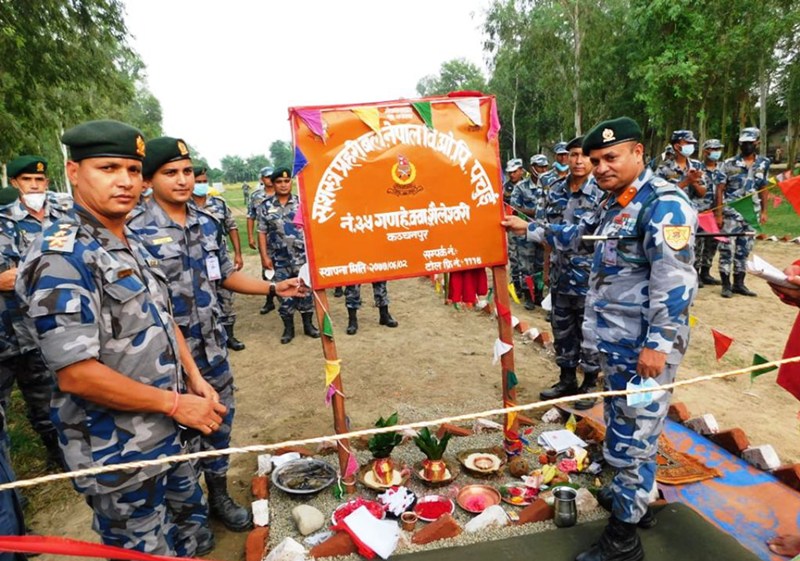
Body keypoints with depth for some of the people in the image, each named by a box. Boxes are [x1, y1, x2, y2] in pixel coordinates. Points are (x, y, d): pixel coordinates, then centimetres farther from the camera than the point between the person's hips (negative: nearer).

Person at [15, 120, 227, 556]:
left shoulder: (132, 244, 7)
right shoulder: (59, 257, -21)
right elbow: (76, 374, -25)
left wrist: (195, 380, 3)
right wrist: (175, 403, -18)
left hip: (168, 434, 8)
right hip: (119, 453, -8)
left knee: (193, 534, 25)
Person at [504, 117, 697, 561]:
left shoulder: (663, 203, -16)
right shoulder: (613, 203, 12)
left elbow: (674, 281, -22)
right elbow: (578, 235, 29)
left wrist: (658, 343, -24)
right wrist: (528, 228, 29)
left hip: (644, 344, -9)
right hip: (615, 340, 9)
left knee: (633, 434, 1)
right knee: (622, 427, 21)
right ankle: (630, 496, 41)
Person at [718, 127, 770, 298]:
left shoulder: (764, 163, 7)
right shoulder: (729, 164, -4)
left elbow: (763, 189, 13)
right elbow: (720, 189, -4)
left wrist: (764, 211, 9)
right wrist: (719, 213, -9)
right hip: (731, 213, -4)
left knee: (744, 250, 9)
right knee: (727, 249, -4)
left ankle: (739, 283, 18)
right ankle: (726, 284, 3)